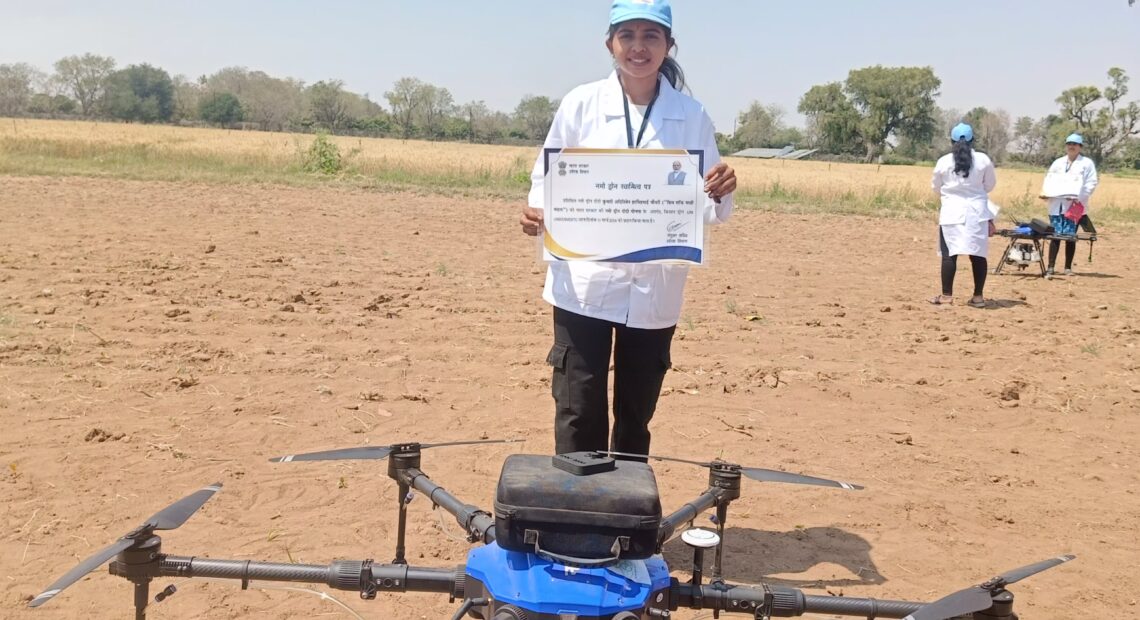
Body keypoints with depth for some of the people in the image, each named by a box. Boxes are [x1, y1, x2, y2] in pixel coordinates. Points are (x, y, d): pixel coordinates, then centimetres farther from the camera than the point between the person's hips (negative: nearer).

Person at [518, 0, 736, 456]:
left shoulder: (692, 116, 2)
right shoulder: (581, 103, 0)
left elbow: (706, 207, 5)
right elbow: (547, 178, 5)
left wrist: (721, 194, -18)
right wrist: (537, 212, -17)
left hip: (655, 293, 2)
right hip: (584, 286, -1)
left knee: (636, 415, 13)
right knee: (579, 413, -1)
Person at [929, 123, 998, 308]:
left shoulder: (944, 161, -4)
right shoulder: (983, 160, -1)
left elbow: (936, 187, 9)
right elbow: (989, 185, 10)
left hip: (952, 211, -1)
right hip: (977, 211, 1)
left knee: (949, 254, 2)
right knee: (978, 254, 6)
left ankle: (947, 295, 1)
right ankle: (978, 296, 10)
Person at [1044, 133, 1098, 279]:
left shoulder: (1087, 163, 6)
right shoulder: (1058, 163, 17)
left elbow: (1091, 183, -3)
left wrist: (1079, 197, -16)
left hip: (1075, 205, -2)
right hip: (1057, 205, 2)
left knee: (1070, 237, 1)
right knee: (1055, 236, -4)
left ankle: (1068, 267, 11)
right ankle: (1050, 268, -6)